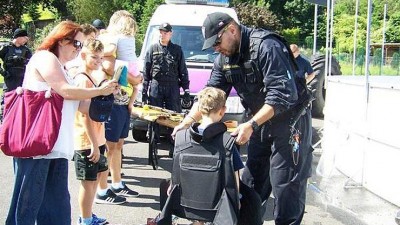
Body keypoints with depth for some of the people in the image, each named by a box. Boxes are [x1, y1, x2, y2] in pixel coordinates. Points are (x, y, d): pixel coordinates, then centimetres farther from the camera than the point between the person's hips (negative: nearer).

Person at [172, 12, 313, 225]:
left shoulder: (266, 46, -24)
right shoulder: (224, 59, 1)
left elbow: (283, 94, -29)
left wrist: (251, 125, -32)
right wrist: (187, 122, -9)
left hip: (290, 118, -8)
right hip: (262, 120, 8)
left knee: (285, 183, -7)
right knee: (251, 180, 9)